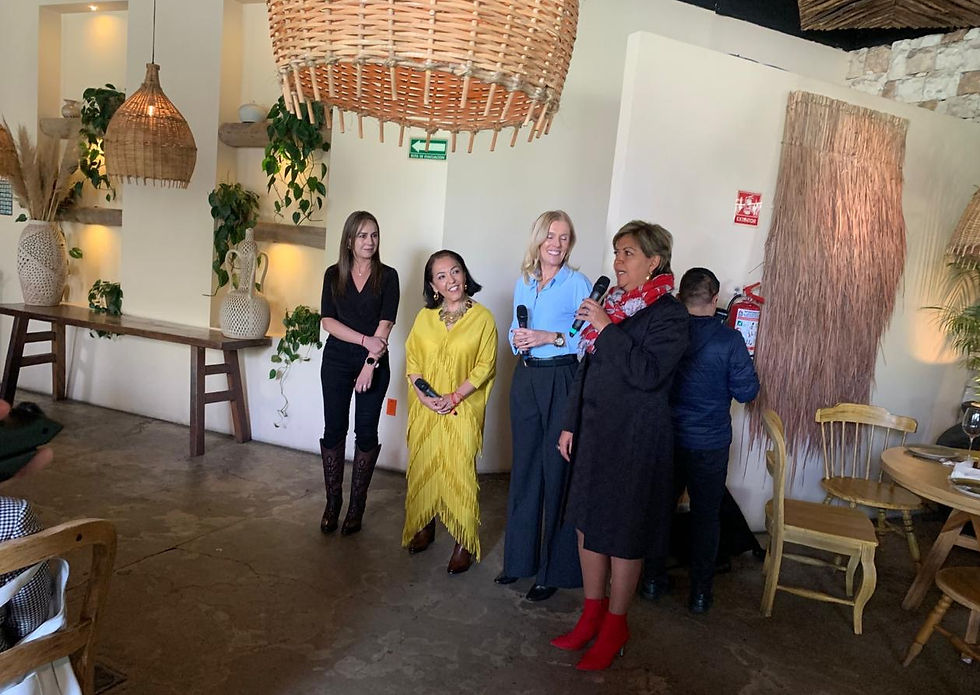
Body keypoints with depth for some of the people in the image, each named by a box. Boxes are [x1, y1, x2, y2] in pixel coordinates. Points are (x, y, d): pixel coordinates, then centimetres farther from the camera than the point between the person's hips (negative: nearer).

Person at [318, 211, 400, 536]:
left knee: (366, 432, 3)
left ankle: (357, 505, 13)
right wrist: (365, 339, -14)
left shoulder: (387, 276, 0)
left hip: (375, 363, -1)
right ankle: (332, 502, 14)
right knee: (334, 429, 2)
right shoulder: (334, 274, 5)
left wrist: (370, 363, -16)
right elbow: (327, 321, -3)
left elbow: (385, 324, -7)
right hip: (336, 362, 2)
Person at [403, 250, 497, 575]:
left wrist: (453, 397, -15)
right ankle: (424, 528, 29)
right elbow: (412, 360, 7)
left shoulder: (482, 317, -5)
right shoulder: (425, 317, 7)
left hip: (463, 411, -4)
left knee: (460, 473, -4)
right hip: (425, 410, 4)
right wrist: (424, 394, -9)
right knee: (422, 469, 11)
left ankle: (465, 542, 9)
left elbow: (485, 366, -7)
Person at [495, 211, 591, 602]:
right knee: (524, 467, 12)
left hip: (562, 382, -6)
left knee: (557, 471, -2)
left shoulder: (578, 284, -6)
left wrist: (550, 338, -19)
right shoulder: (523, 282, 12)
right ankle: (520, 557, 27)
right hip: (526, 378, 6)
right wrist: (517, 340, -1)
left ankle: (556, 569, 12)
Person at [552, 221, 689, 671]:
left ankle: (615, 626, 24)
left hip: (635, 440, -7)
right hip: (594, 432, 7)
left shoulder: (669, 314, -11)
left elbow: (648, 373, -24)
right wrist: (570, 425, 13)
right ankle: (592, 616, 31)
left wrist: (606, 327, -21)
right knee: (587, 524, 14)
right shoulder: (612, 304, 10)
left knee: (622, 535, 5)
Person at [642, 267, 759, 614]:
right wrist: (746, 364, 9)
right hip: (710, 443, -2)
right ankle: (700, 591, 20)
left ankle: (654, 579, 27)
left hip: (666, 439, 2)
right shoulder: (729, 339, -15)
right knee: (706, 516, 12)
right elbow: (746, 391, -9)